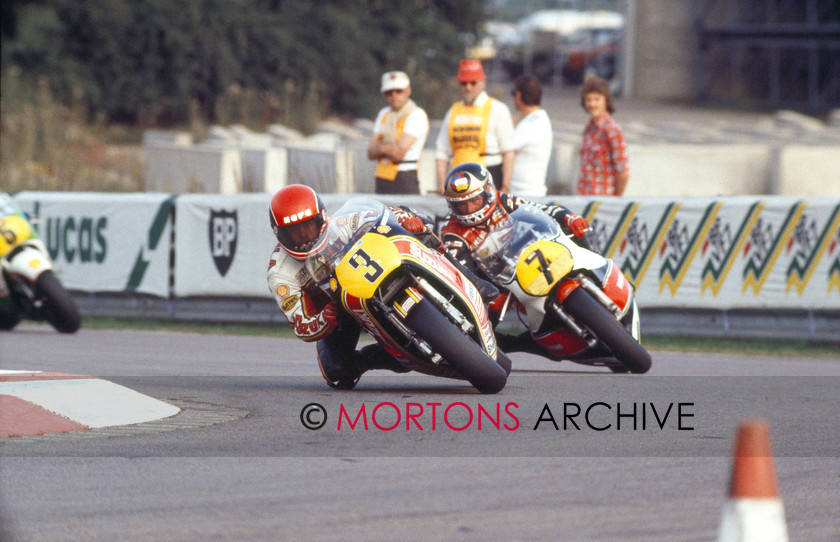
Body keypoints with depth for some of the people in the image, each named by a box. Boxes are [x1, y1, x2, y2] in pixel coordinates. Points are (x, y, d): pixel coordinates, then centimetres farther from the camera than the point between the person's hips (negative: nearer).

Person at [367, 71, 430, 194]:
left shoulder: (417, 115, -5)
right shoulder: (384, 114, 17)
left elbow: (399, 152, -13)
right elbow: (371, 153, 11)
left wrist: (381, 148, 3)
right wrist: (389, 149, -6)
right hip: (382, 180, 6)